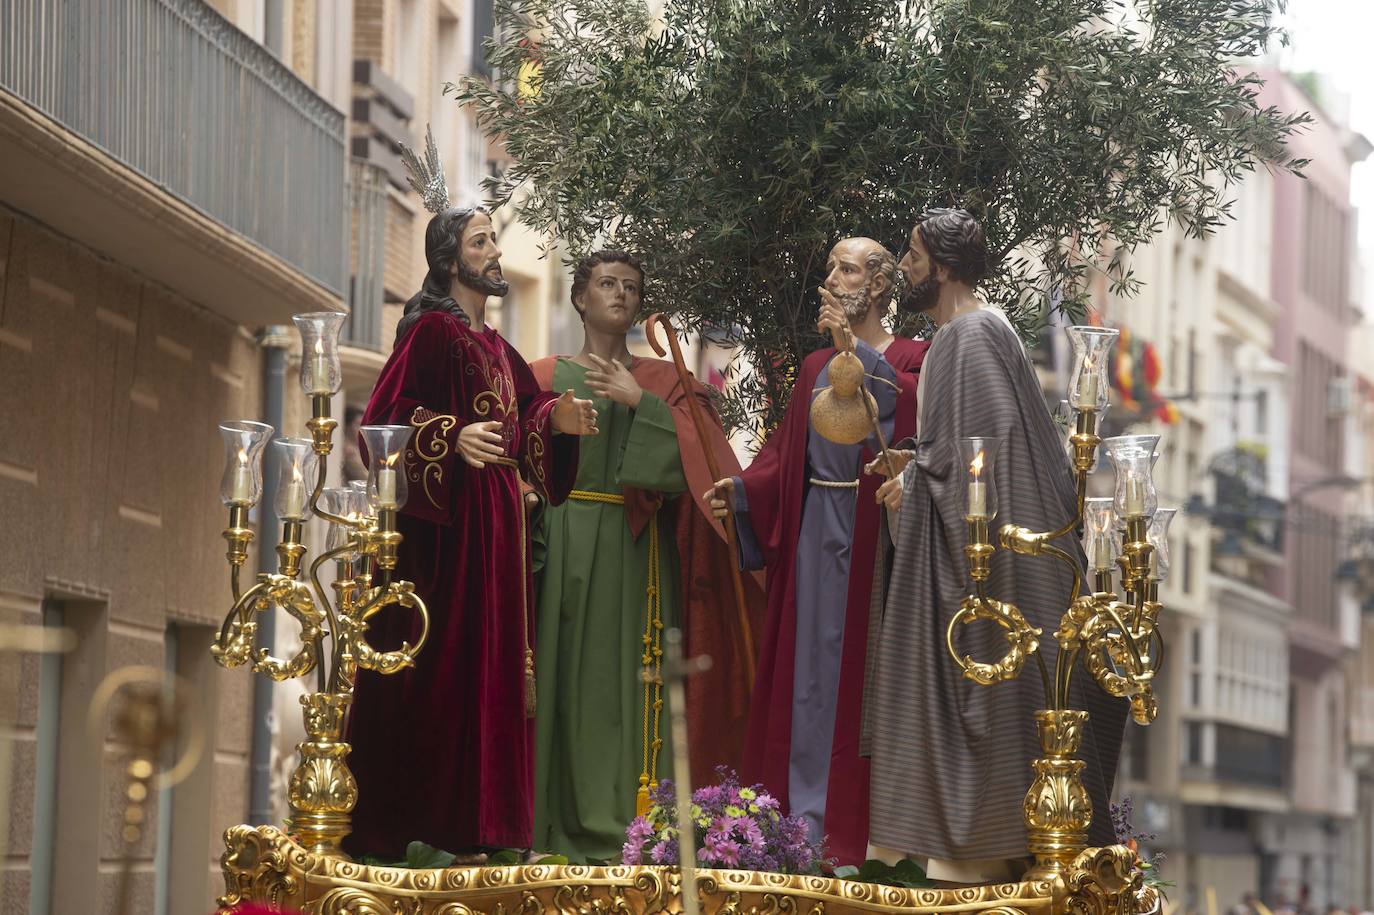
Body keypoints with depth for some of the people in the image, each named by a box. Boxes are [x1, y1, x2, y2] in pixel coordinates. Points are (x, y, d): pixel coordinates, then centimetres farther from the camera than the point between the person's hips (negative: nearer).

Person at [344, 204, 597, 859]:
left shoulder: (498, 349, 19)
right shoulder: (431, 331, -6)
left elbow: (520, 419, 18)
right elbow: (386, 416, -14)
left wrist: (555, 420, -1)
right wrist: (453, 439, -29)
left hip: (497, 522, 8)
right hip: (443, 523, -8)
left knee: (490, 668, 6)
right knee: (438, 663, -10)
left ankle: (474, 823, 9)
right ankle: (408, 827, -8)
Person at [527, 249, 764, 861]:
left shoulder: (662, 382, 13)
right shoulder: (547, 377, 10)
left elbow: (687, 461, -2)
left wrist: (640, 403, -10)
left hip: (636, 549, 1)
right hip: (564, 542, -1)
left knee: (628, 674, -5)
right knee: (565, 673, -5)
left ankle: (630, 821, -3)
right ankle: (561, 825, -2)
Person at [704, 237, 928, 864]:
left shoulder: (910, 359, 0)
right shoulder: (815, 367, 16)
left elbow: (910, 404, -23)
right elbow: (786, 455, 10)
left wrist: (854, 348, -21)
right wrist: (743, 488, -6)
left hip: (872, 536, -5)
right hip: (814, 528, 5)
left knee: (861, 663, -5)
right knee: (809, 665, 5)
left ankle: (859, 816, 1)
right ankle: (808, 808, 11)